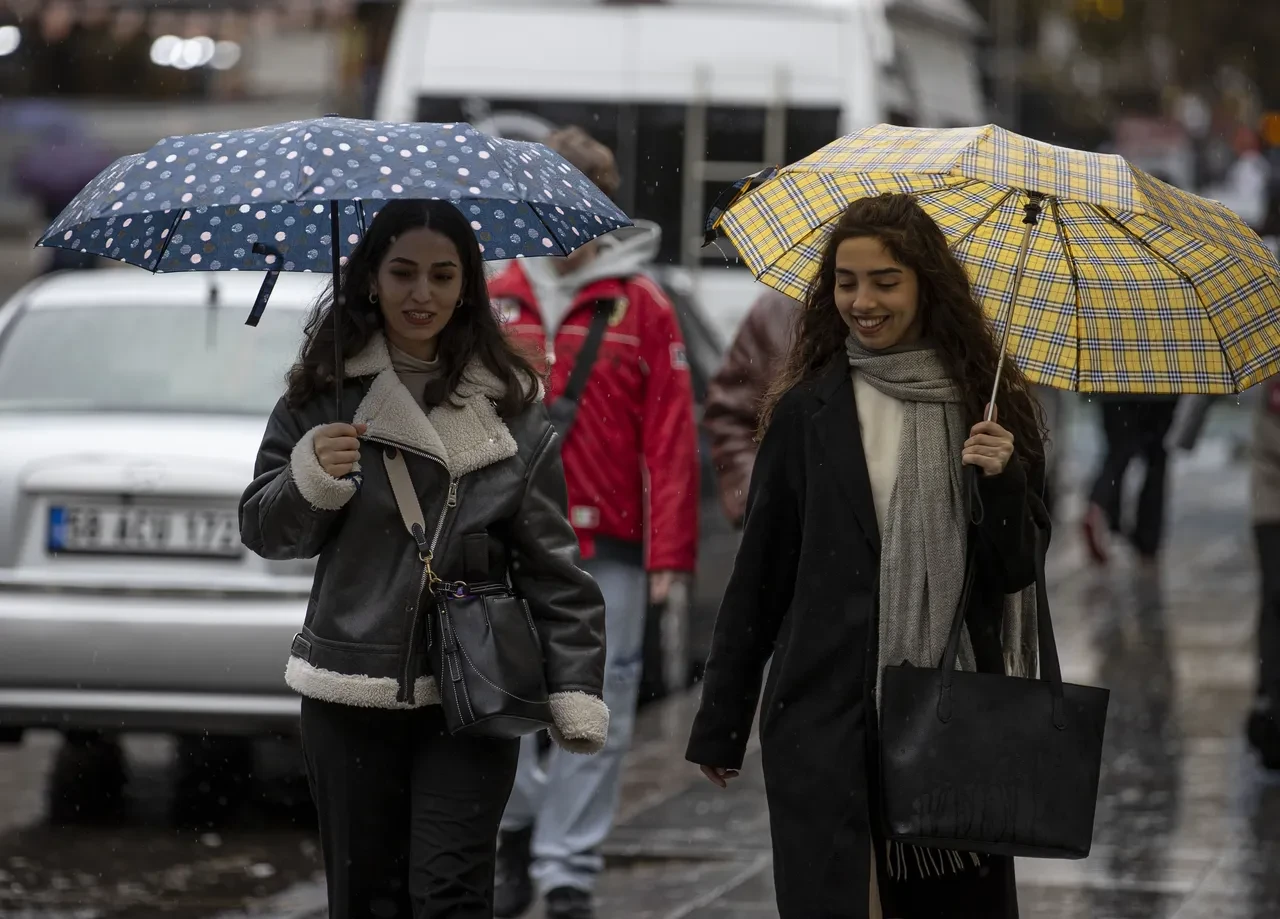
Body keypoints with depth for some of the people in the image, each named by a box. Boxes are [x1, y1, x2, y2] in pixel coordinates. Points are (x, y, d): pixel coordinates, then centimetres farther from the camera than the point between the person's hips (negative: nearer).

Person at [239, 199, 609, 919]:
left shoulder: (512, 402, 2)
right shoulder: (326, 393, 3)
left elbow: (552, 560, 1)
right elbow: (265, 531, 4)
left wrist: (577, 692, -6)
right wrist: (311, 476, -17)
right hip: (352, 690, 1)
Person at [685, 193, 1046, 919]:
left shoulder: (988, 404, 4)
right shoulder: (807, 411, 3)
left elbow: (1018, 572, 4)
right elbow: (760, 572, 6)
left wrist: (1003, 481, -15)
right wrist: (720, 724, 7)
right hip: (826, 711, -1)